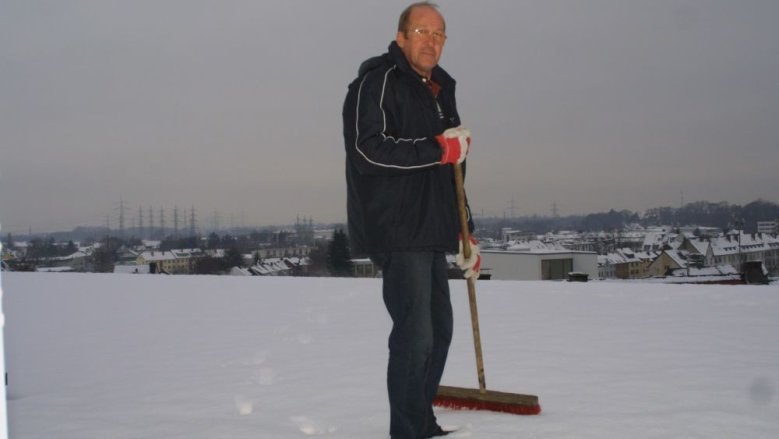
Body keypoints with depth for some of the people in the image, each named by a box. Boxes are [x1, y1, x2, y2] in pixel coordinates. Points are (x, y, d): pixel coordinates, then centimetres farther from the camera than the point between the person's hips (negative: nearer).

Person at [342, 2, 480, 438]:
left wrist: (464, 235, 21)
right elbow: (368, 151, -20)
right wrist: (439, 149, -18)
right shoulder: (377, 81, -7)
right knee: (416, 334, -12)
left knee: (439, 331, 13)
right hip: (395, 232, -9)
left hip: (431, 234, 9)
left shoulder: (440, 92, 20)